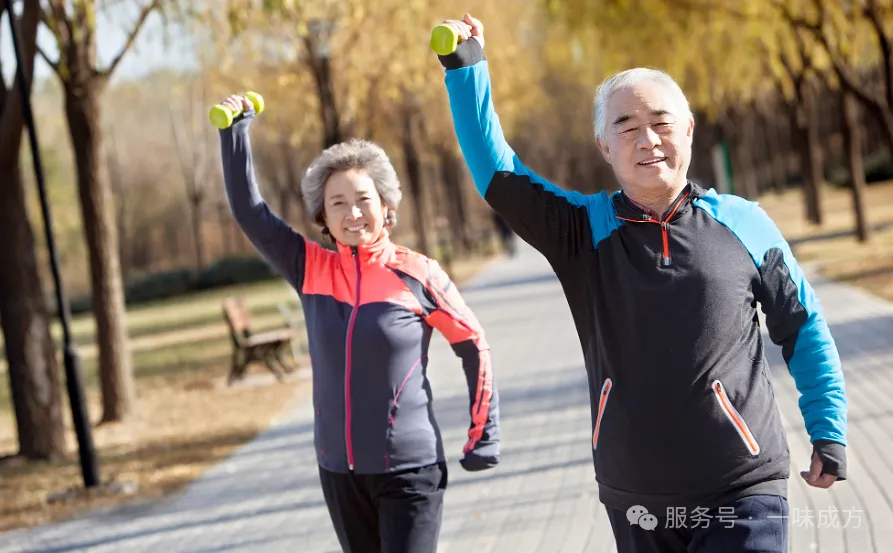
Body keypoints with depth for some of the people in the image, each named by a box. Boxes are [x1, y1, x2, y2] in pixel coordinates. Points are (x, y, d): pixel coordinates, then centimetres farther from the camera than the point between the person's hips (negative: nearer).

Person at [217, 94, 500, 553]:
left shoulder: (417, 274, -8)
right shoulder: (311, 269, 1)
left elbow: (474, 347, 1)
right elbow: (248, 210, 2)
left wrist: (483, 437, 2)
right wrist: (235, 131, -5)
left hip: (410, 471, -4)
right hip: (339, 471, 4)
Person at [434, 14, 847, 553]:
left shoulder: (743, 223, 1)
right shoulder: (585, 230, 2)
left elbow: (803, 329, 9)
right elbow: (496, 172, -3)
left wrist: (829, 432, 7)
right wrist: (467, 69, -9)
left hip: (742, 493, -1)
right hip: (635, 500, 2)